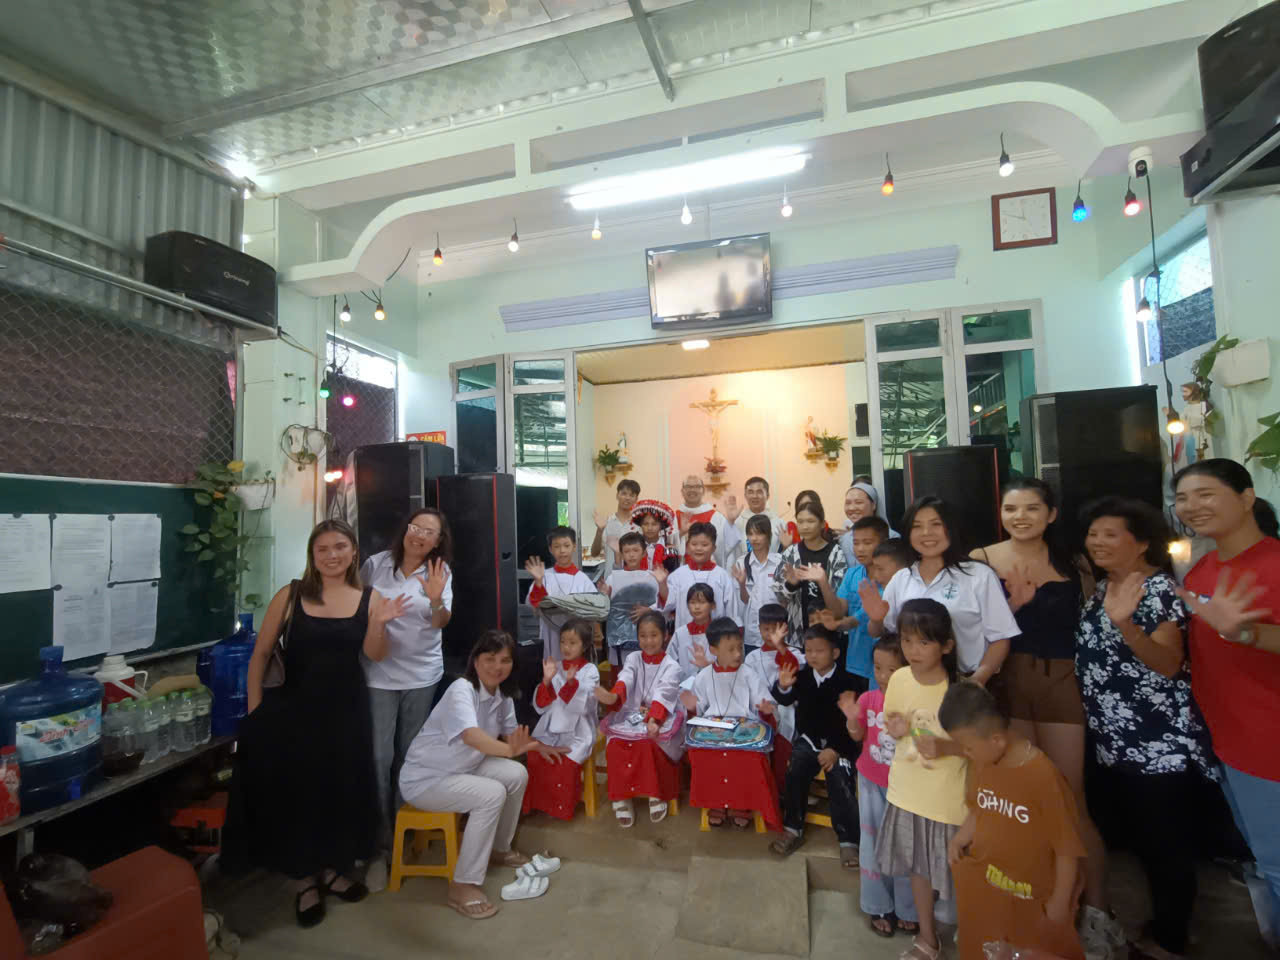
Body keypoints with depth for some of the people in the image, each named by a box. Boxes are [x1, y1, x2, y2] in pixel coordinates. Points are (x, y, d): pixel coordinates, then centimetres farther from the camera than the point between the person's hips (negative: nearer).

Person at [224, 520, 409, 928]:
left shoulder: (369, 598, -5)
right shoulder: (290, 595, -8)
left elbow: (374, 655, -11)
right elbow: (261, 654, -1)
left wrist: (380, 623, -30)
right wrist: (255, 710, -3)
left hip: (346, 709, 2)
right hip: (295, 708, -1)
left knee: (343, 790, 13)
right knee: (296, 792, 9)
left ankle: (332, 869, 37)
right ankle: (305, 881, 31)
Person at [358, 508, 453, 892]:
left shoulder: (440, 572, -4)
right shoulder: (375, 565, -6)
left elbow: (441, 623, -11)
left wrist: (436, 600, -30)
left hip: (422, 676, 2)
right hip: (378, 674, -1)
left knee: (410, 756, 15)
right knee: (379, 758, -3)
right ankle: (380, 845, 12)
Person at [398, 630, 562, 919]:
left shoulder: (503, 694, -4)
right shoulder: (461, 690, -29)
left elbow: (509, 733, 0)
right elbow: (471, 735, -47)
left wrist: (534, 744, -20)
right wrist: (510, 750, -62)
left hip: (463, 767, 8)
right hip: (424, 777, -8)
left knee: (517, 775, -6)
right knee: (492, 794, -25)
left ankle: (500, 849, 17)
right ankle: (463, 885, -11)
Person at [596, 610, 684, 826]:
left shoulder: (671, 667, -1)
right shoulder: (633, 659, 6)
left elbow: (663, 694, -20)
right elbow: (624, 680, -16)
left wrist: (653, 719, -41)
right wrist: (613, 697, -40)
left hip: (660, 719, -2)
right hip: (630, 716, 3)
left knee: (649, 744, -33)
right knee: (616, 744, -27)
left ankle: (657, 795, -7)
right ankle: (622, 797, -7)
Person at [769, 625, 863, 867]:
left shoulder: (846, 680, -10)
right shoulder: (802, 676, 1)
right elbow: (785, 700, -6)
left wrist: (835, 749, -18)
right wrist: (783, 687, -29)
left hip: (839, 742, -3)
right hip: (807, 739, 3)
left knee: (841, 783, -22)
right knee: (795, 773, -18)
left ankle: (848, 841, -8)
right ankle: (793, 829, -5)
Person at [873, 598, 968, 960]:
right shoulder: (899, 679, -9)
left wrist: (945, 748, -29)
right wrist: (895, 730, -15)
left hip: (947, 798, -4)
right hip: (908, 791, 4)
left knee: (954, 869, 13)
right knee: (919, 865, 21)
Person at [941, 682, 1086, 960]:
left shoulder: (1044, 778, -30)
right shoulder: (982, 763, -10)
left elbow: (1068, 849, -19)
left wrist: (1060, 902, -10)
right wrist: (960, 839, -5)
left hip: (1034, 898, -5)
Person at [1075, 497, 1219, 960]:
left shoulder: (1158, 589, -14)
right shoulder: (1098, 588, 9)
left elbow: (1169, 666, -23)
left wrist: (1125, 624, -37)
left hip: (1160, 744, -8)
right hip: (1113, 743, 8)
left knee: (1164, 844, 7)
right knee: (1120, 835, 19)